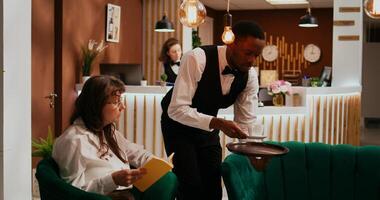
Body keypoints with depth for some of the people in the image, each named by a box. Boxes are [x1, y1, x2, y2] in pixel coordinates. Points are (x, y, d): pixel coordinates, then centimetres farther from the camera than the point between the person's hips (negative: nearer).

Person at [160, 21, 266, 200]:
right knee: (191, 185, -14)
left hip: (208, 126, 5)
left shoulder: (250, 76, -14)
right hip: (178, 123, -5)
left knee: (213, 184, 2)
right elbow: (177, 110, -35)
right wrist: (217, 123, -45)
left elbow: (246, 121, -8)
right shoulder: (197, 58, -32)